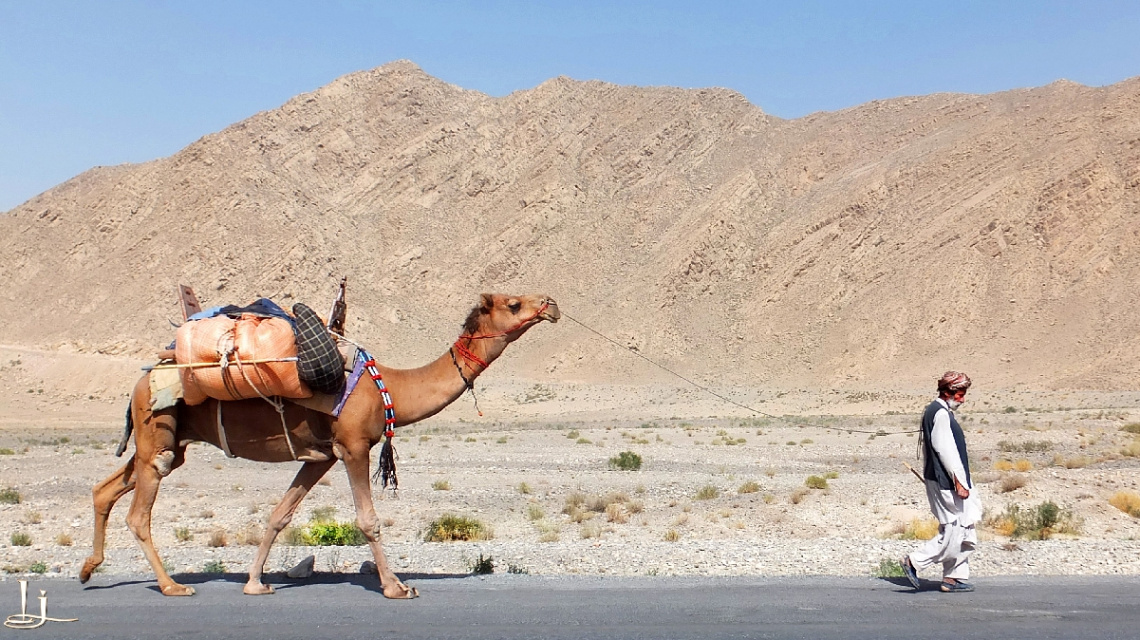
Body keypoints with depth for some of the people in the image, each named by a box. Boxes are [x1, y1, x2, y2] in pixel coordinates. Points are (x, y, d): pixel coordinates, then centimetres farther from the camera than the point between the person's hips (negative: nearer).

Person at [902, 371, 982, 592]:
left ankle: (953, 578, 17)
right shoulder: (941, 414, -16)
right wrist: (959, 482, -19)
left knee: (965, 532, 13)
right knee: (954, 533, -7)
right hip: (946, 483, -11)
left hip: (941, 481, 11)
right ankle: (914, 561, -2)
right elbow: (945, 450, -21)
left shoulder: (933, 411, 15)